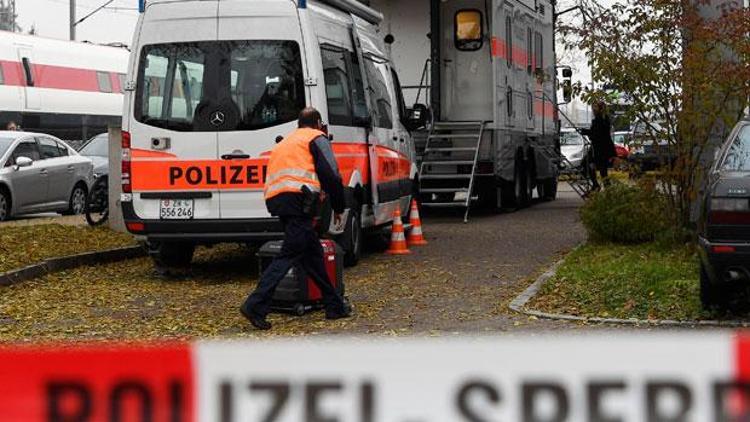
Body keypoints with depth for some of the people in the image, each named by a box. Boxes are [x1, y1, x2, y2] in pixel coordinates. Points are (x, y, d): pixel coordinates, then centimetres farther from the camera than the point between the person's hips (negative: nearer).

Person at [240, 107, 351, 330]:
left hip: (275, 199, 8)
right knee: (289, 255, -11)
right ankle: (256, 306, -20)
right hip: (297, 199, -8)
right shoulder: (317, 138, 9)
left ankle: (335, 306, 19)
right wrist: (338, 207, 8)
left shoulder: (286, 142, 33)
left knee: (313, 253, 14)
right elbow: (331, 175, -2)